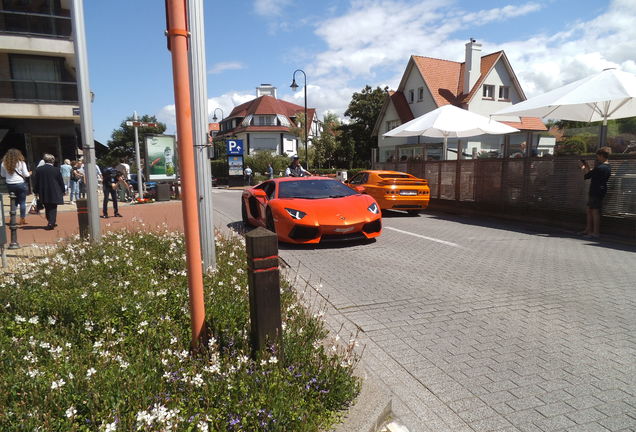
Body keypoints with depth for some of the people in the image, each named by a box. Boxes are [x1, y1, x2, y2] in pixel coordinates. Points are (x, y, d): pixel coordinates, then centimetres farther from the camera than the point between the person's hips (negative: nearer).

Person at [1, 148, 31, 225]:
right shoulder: (21, 163, -8)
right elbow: (26, 174, -6)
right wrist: (29, 173, 15)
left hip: (10, 185, 3)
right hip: (21, 184, -3)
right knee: (22, 202, 3)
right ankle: (22, 219, 5)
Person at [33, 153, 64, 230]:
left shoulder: (38, 170, -2)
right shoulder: (56, 170, -9)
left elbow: (36, 182, 4)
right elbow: (61, 182, -2)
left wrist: (36, 191, 15)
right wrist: (62, 191, 11)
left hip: (43, 193, 3)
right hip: (54, 193, -3)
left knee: (47, 209, 16)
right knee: (53, 209, 3)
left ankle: (51, 223, 24)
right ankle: (51, 223, -7)